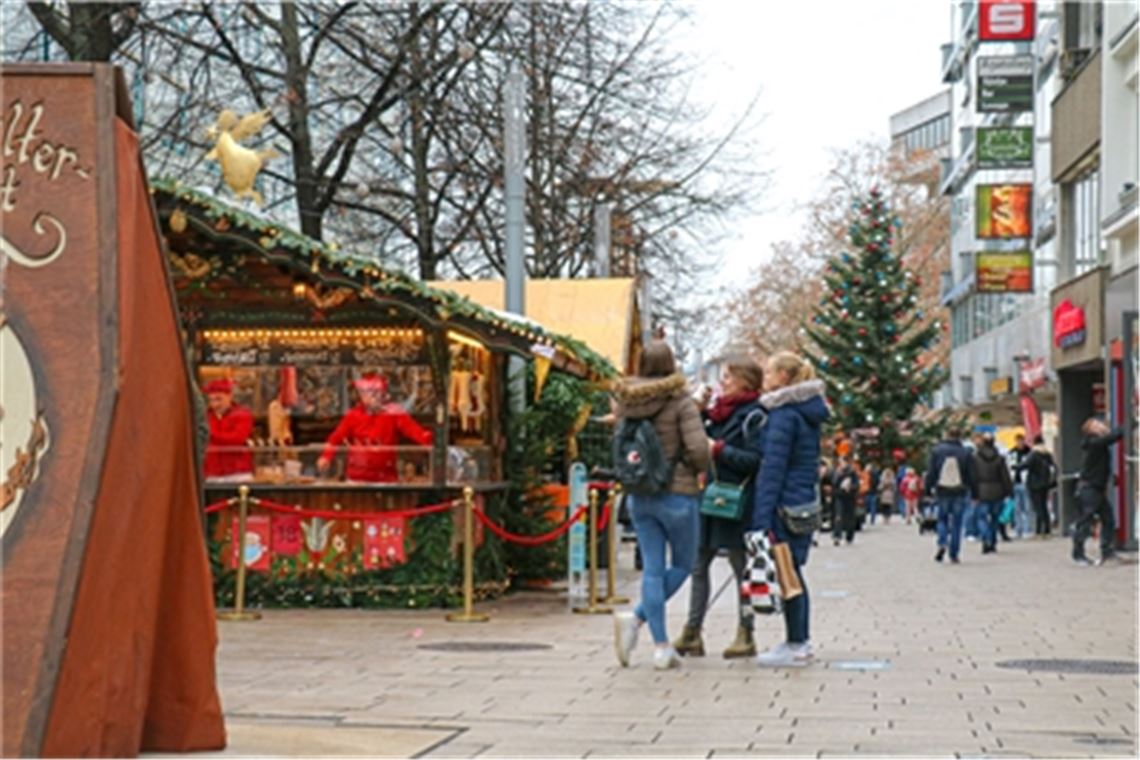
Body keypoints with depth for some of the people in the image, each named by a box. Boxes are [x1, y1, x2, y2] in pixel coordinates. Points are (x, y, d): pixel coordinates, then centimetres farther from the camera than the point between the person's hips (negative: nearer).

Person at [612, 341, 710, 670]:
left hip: (639, 495, 5)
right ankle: (637, 618, -7)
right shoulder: (680, 402, -12)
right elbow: (698, 449, -17)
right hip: (677, 494, -5)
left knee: (652, 569, 8)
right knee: (683, 564, 11)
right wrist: (698, 469, 3)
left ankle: (661, 646, 5)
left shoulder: (626, 403, 3)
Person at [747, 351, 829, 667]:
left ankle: (796, 646, 0)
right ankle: (800, 641, 21)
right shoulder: (808, 413, 14)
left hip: (785, 505, -9)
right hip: (804, 502, 9)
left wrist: (762, 517, -19)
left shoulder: (783, 414, -15)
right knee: (792, 572, 15)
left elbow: (772, 467, -18)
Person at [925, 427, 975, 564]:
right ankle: (954, 554, 6)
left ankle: (942, 543, -9)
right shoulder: (965, 452, -3)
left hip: (942, 491, 1)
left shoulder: (936, 450, 0)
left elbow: (931, 473, 1)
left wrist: (928, 489, 7)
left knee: (942, 519, 16)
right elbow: (971, 475, 1)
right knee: (956, 522, 6)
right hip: (960, 493, -1)